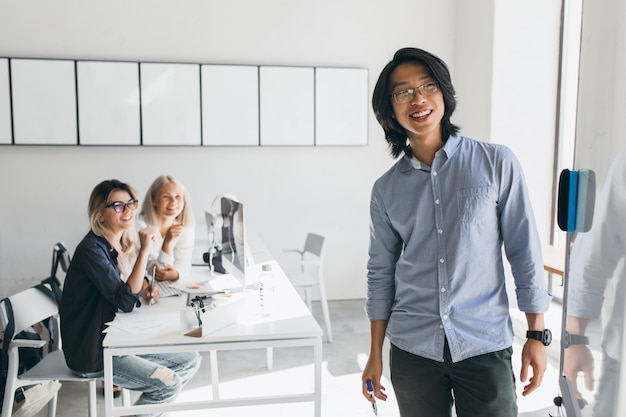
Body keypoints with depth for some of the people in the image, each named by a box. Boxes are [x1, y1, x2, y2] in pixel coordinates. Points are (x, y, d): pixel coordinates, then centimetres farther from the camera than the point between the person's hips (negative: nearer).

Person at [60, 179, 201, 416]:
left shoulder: (123, 244, 5)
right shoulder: (92, 249, -21)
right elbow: (125, 301, -26)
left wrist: (147, 290, -2)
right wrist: (144, 250, -28)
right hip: (93, 352, -8)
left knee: (191, 361, 2)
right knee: (169, 384, -17)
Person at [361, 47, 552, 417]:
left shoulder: (497, 163, -4)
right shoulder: (386, 189, 2)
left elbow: (525, 250, -2)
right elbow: (381, 273, 7)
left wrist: (537, 335, -3)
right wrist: (375, 355, 8)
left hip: (485, 346, -1)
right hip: (412, 349, 2)